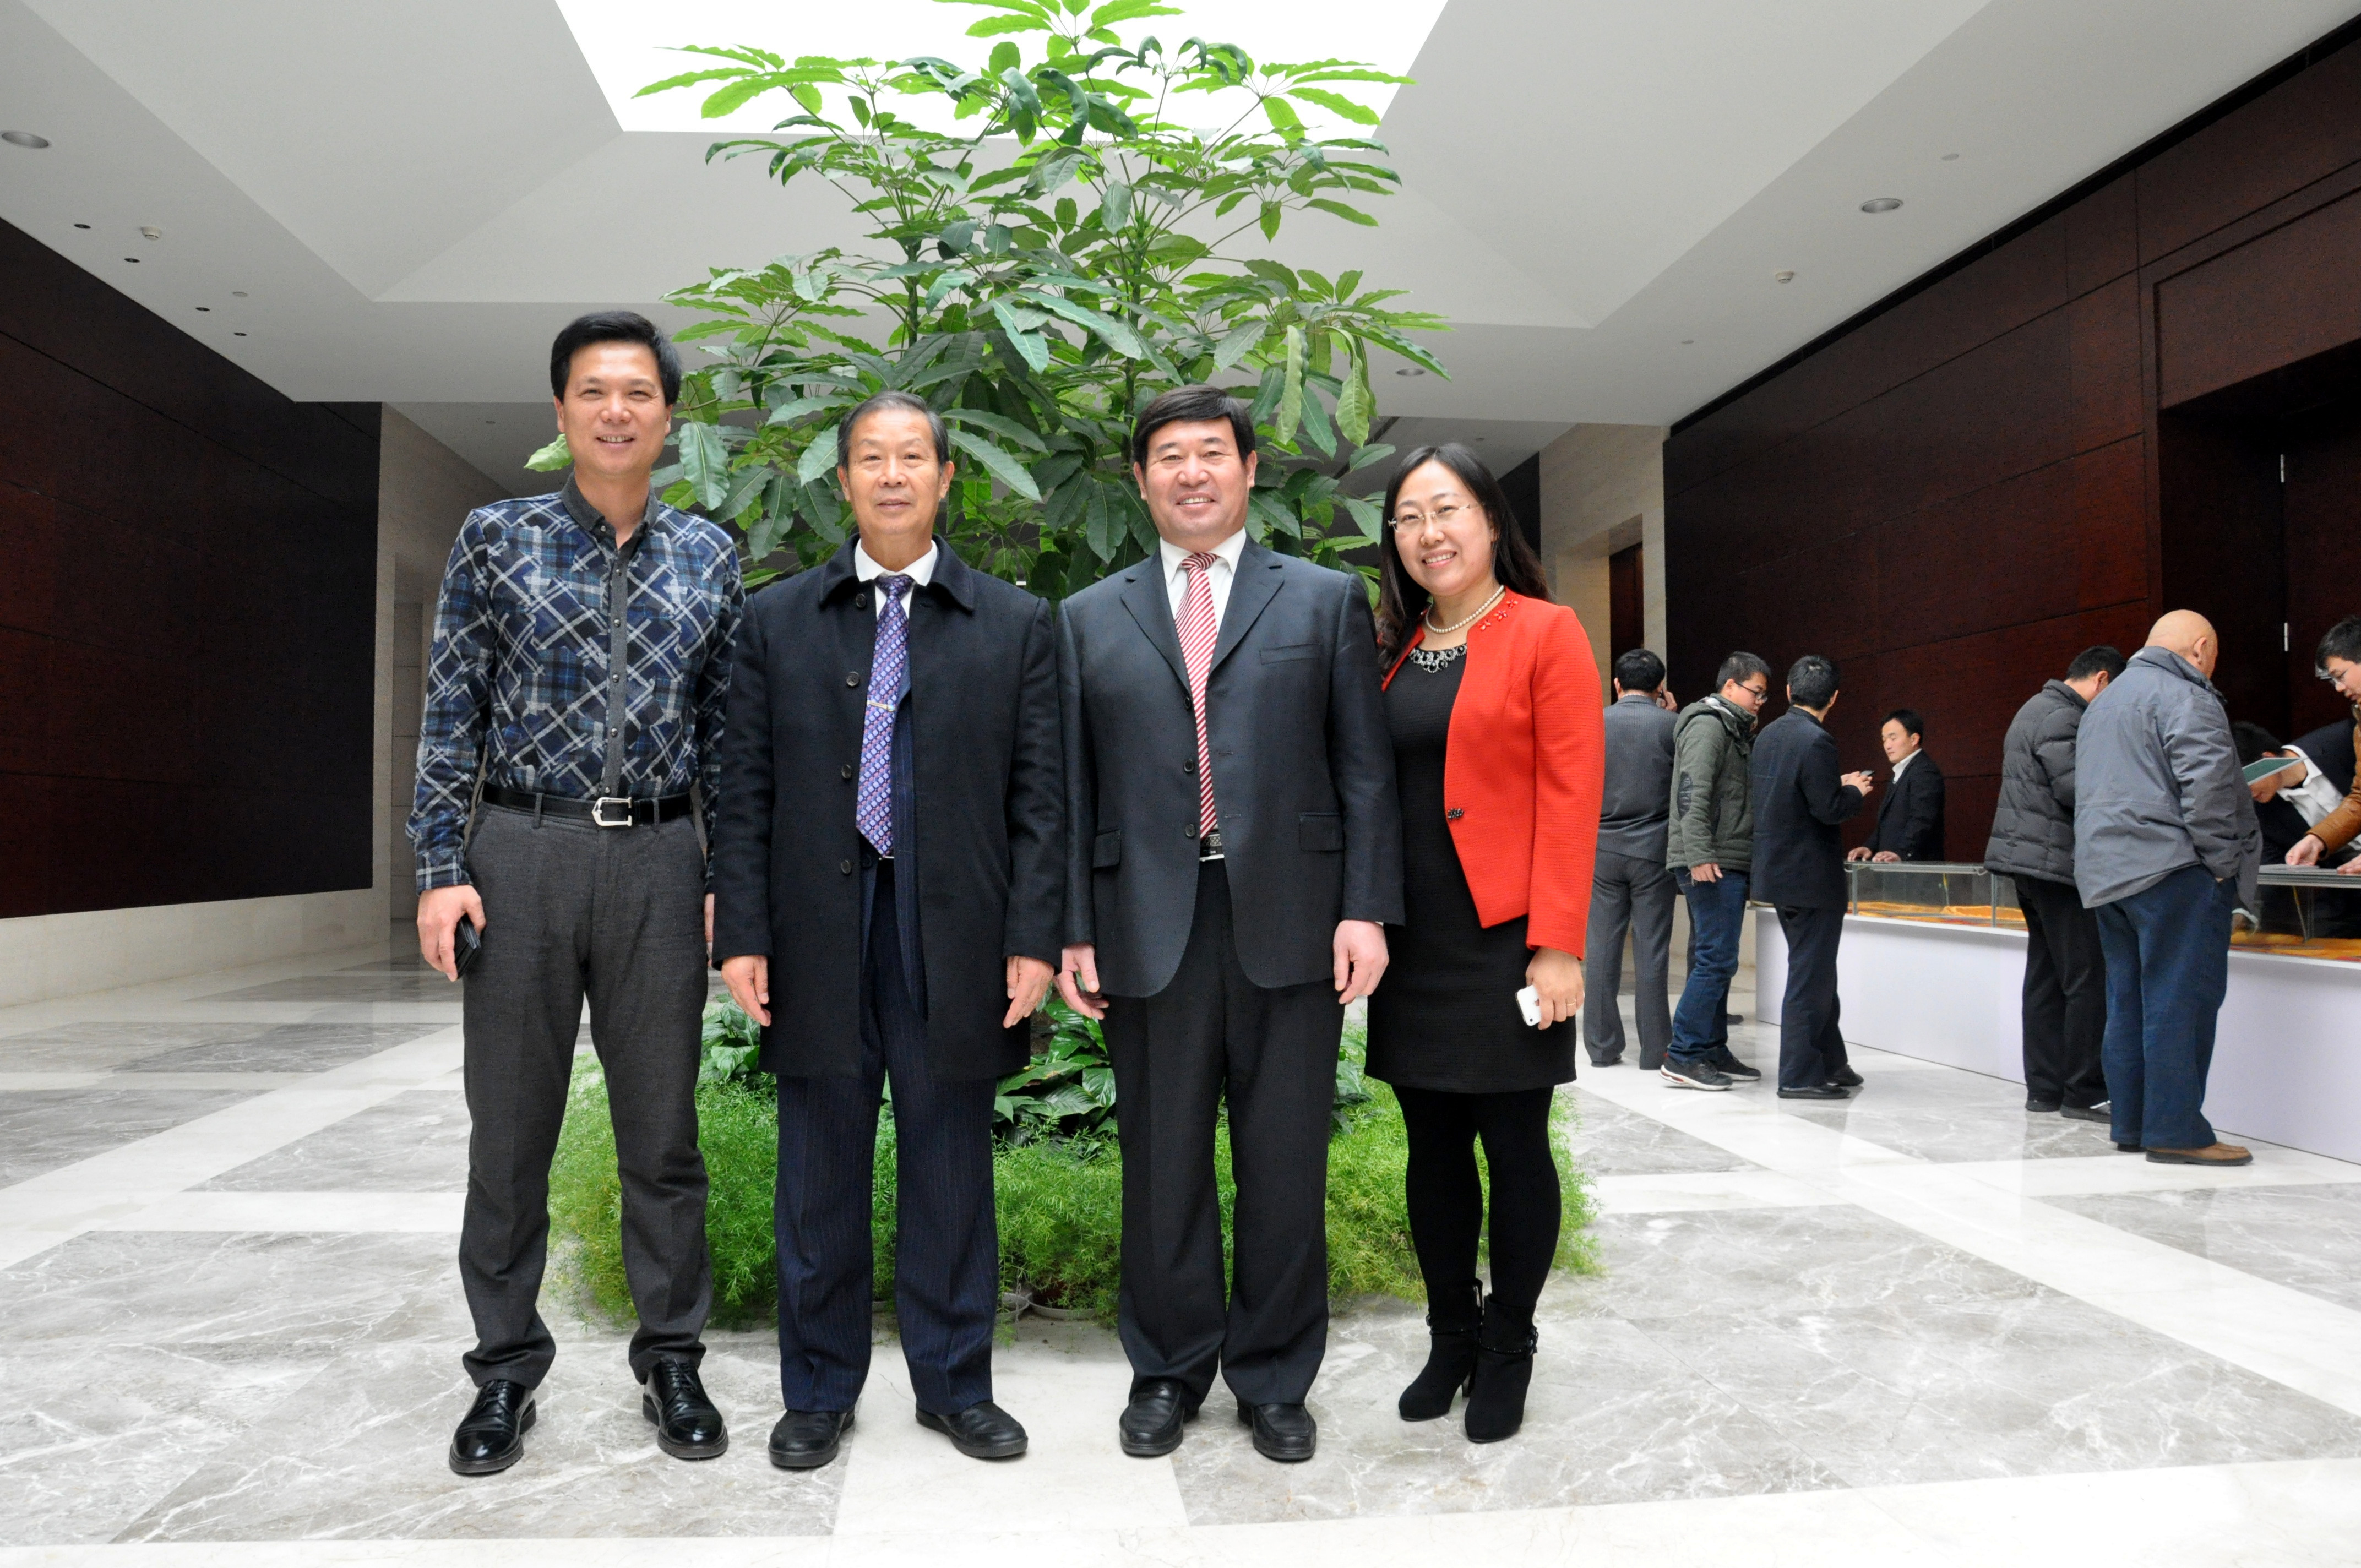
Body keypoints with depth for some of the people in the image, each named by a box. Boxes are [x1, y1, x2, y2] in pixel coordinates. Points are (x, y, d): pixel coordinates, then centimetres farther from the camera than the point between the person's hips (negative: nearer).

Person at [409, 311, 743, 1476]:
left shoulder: (709, 556, 9)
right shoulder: (495, 537, 5)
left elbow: (723, 726, 10)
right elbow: (450, 715, 3)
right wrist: (441, 869, -5)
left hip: (660, 861, 1)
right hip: (523, 853, -1)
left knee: (663, 1125, 7)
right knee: (510, 1125, 8)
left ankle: (670, 1360, 22)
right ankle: (506, 1368, 24)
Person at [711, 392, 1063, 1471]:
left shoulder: (1015, 625, 5)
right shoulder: (775, 621, 8)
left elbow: (1038, 795, 1)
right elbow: (745, 793, 5)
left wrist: (1034, 939, -6)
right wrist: (741, 935, -3)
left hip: (956, 937, 0)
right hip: (818, 936, 1)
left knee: (951, 1168, 9)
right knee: (821, 1172, 11)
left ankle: (956, 1385, 27)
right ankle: (818, 1393, 28)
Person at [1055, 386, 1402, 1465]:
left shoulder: (1327, 601, 8)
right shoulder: (1091, 619, 11)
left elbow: (1364, 769, 3)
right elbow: (1073, 789, 8)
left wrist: (1366, 908, -5)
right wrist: (1072, 928, 2)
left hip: (1289, 923, -1)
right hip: (1149, 926, 1)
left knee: (1285, 1166, 7)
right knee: (1162, 1165, 10)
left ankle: (1275, 1378, 25)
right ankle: (1169, 1371, 28)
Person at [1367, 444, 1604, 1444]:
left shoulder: (1546, 633, -3)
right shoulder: (1391, 648, 13)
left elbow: (1571, 796, -10)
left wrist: (1557, 945, -16)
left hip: (1505, 940, -5)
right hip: (1411, 942, 5)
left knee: (1515, 1147, 5)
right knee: (1433, 1148, 13)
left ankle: (1508, 1352, 23)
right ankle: (1450, 1339, 29)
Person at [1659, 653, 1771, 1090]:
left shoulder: (1735, 729, 22)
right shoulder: (1708, 725, -9)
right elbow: (1692, 793, -20)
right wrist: (1699, 856, -27)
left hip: (1727, 863, 10)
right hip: (1712, 865, -10)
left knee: (1712, 960, 12)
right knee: (1717, 959, -11)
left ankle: (1712, 1049, 18)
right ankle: (1682, 1056, -8)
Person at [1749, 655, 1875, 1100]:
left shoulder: (1769, 734, 8)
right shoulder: (1816, 741, -19)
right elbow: (1830, 809, -21)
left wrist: (1838, 785, 17)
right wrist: (1856, 791, -2)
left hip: (1778, 871, 9)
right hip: (1811, 876, -9)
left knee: (1815, 974, 19)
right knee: (1810, 977, -1)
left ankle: (1830, 1063, 29)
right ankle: (1800, 1076, 5)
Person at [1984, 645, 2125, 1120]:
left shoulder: (2037, 708, 20)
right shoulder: (2063, 716, -13)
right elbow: (2075, 787, -21)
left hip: (2029, 861, 11)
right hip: (2055, 862, -11)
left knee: (2045, 976, 11)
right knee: (2088, 978, -6)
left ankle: (2044, 1088, 14)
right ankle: (2084, 1093, -2)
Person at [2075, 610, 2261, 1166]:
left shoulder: (2105, 702, 22)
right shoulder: (2182, 697, -8)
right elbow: (2208, 783, -18)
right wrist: (2224, 863, -12)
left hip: (2106, 871, 9)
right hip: (2173, 870, -9)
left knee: (2128, 1001, 10)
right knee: (2180, 1001, -6)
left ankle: (2130, 1123, 14)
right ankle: (2176, 1131, -5)